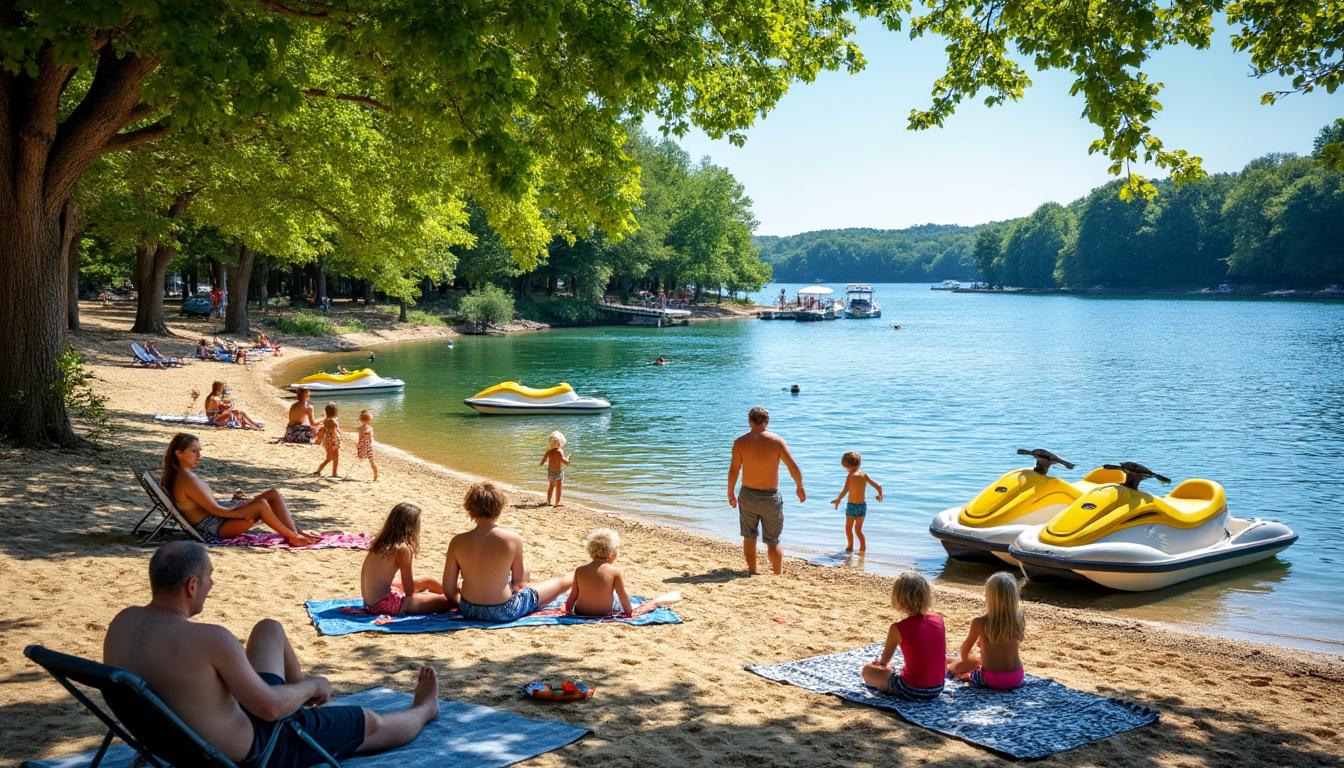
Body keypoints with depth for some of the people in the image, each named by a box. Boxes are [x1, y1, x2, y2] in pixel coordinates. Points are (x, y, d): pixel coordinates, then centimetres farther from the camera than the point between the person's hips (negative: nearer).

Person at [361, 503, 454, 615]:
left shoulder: (379, 542, 6)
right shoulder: (403, 548, -18)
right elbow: (409, 591, -11)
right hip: (384, 604, -10)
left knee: (428, 582, 29)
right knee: (446, 601, -10)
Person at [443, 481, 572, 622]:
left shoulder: (457, 542, -13)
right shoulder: (513, 539, -18)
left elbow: (449, 590, -7)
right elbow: (518, 580, -4)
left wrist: (462, 604, 13)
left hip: (469, 611, 4)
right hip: (503, 613, -4)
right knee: (561, 582, 18)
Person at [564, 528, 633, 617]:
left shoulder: (579, 571, -9)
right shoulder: (615, 571, -16)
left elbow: (573, 595, 0)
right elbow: (622, 596, -6)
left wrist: (568, 610, 17)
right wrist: (629, 611, 11)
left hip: (580, 613, 2)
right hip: (605, 613, -2)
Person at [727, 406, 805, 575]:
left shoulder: (740, 442, -8)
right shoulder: (777, 441, -8)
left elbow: (733, 470, -11)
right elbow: (794, 467, -7)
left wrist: (730, 493, 3)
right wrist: (800, 487, 8)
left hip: (748, 495, 1)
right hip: (771, 497, -1)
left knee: (749, 537, 19)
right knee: (773, 541, 12)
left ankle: (752, 571, 27)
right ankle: (778, 573, 15)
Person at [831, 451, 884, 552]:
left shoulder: (851, 476, -14)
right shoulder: (864, 474, 1)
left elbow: (845, 490, -28)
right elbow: (878, 486, 2)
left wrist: (838, 500, -20)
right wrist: (880, 495, 19)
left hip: (852, 506, -5)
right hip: (863, 505, 5)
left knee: (848, 528, 15)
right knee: (858, 529, 21)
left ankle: (850, 547, 18)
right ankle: (863, 547, 16)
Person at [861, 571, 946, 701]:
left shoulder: (898, 628, -14)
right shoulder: (938, 620, -1)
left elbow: (884, 660, 2)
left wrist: (880, 661, 27)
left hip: (912, 691, -3)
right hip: (937, 690, 3)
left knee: (867, 670, 13)